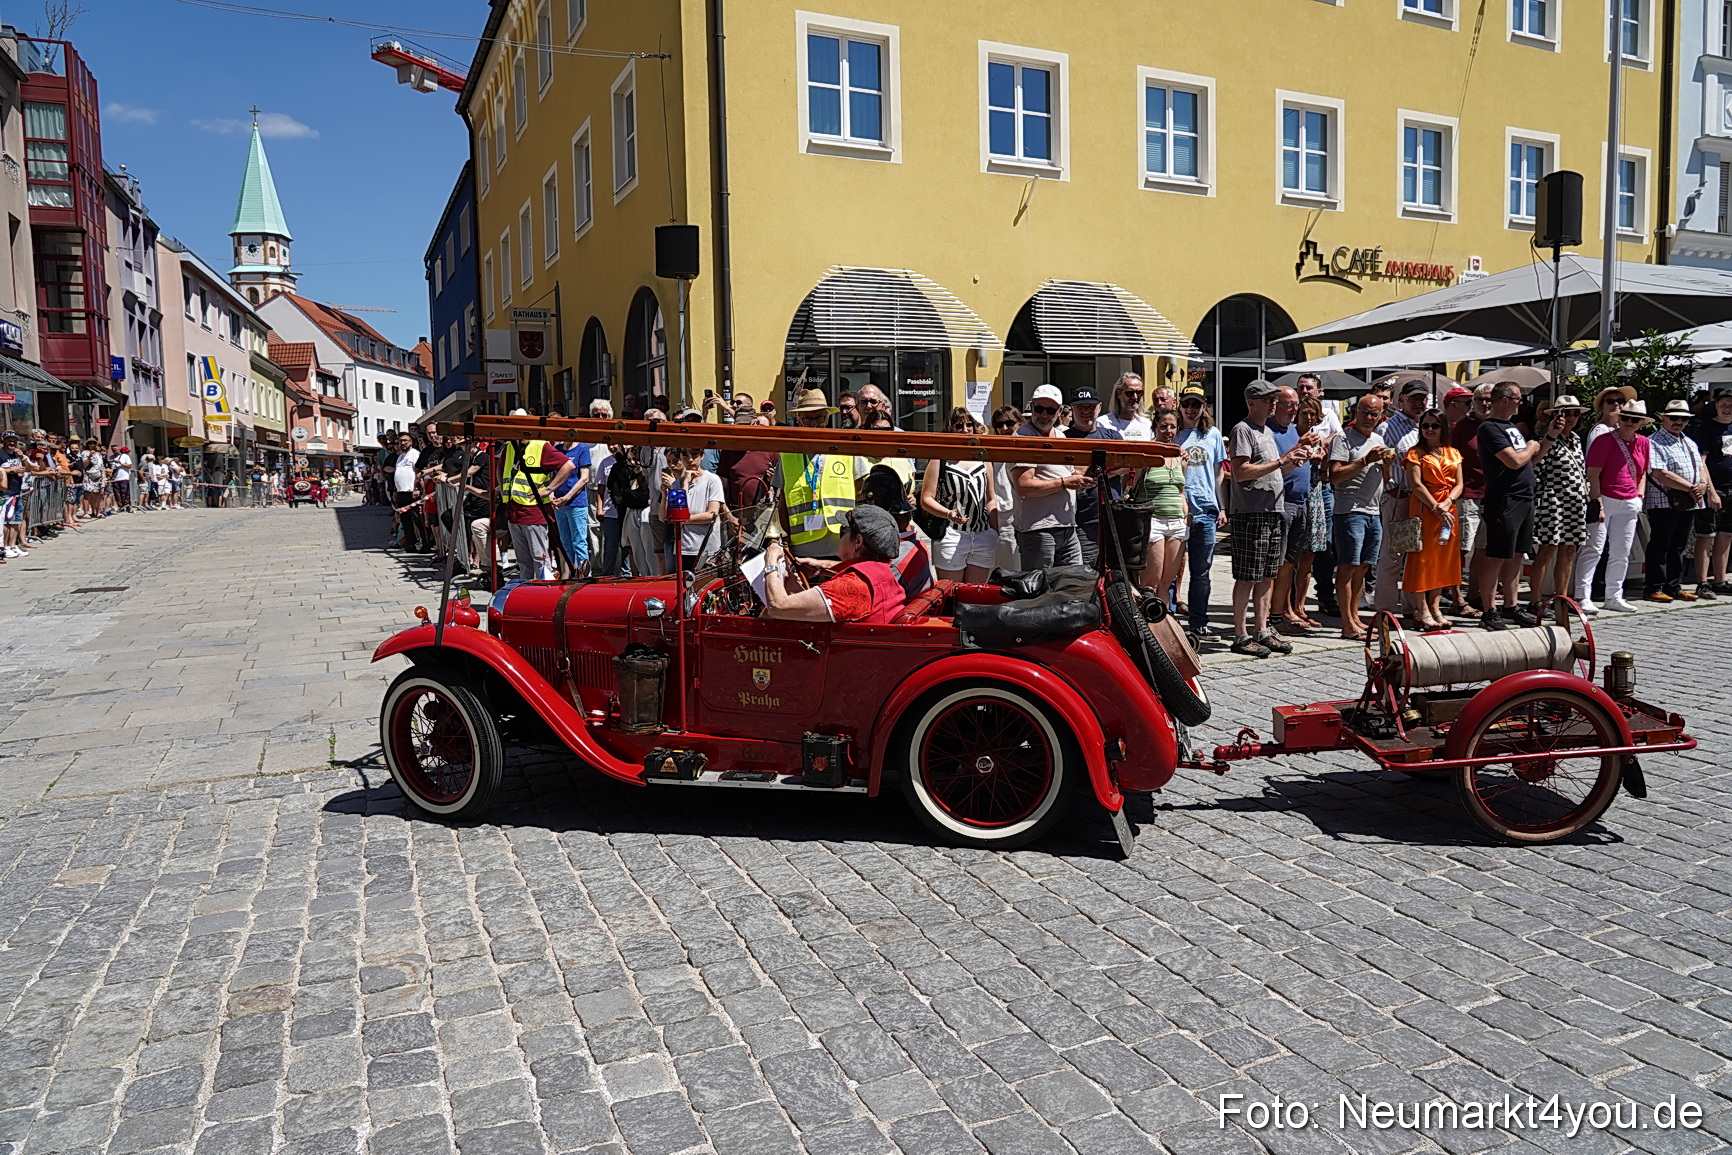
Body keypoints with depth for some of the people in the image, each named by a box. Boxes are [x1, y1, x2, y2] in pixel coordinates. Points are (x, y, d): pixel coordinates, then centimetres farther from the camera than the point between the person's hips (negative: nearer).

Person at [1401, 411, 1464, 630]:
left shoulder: (1453, 454, 14)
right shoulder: (1416, 453, 0)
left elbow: (1459, 485, 8)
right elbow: (1416, 484, -10)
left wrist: (1447, 503, -11)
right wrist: (1436, 508, -17)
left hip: (1448, 511, 5)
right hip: (1424, 509, -5)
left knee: (1443, 558, 6)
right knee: (1422, 556, -5)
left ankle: (1435, 607, 13)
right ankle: (1421, 609, 0)